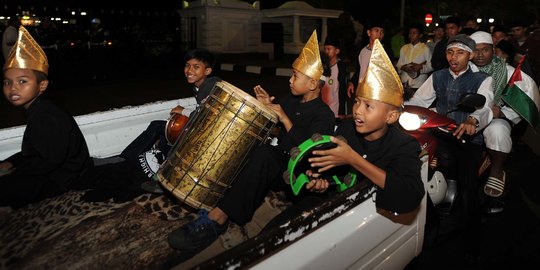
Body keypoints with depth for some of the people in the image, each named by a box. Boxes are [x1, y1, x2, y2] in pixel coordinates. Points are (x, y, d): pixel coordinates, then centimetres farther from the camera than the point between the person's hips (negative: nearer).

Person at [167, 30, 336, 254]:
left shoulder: (324, 116, -11)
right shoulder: (290, 100, 11)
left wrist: (284, 118, -22)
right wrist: (267, 106, -1)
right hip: (273, 159, 8)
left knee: (263, 153, -38)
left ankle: (218, 217, -39)